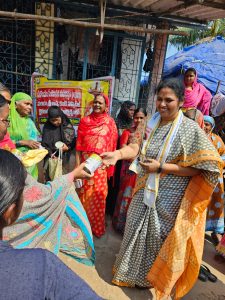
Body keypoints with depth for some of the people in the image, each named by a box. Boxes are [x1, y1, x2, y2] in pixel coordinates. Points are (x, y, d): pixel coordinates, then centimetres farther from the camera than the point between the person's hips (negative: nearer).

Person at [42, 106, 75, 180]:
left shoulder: (68, 126, -1)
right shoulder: (47, 127, 3)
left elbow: (73, 141, 4)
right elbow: (44, 143, 3)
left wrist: (68, 147, -14)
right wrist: (50, 153, -11)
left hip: (64, 156, -1)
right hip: (51, 155, 2)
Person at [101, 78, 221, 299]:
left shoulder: (190, 129, -15)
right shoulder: (152, 123, 1)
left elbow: (198, 168, -17)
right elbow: (136, 146, -8)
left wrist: (160, 167, -22)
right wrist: (118, 154, -29)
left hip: (168, 197, -5)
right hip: (145, 191, 5)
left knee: (157, 235, 13)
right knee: (136, 230, 19)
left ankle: (149, 276, 41)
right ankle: (131, 269, 46)